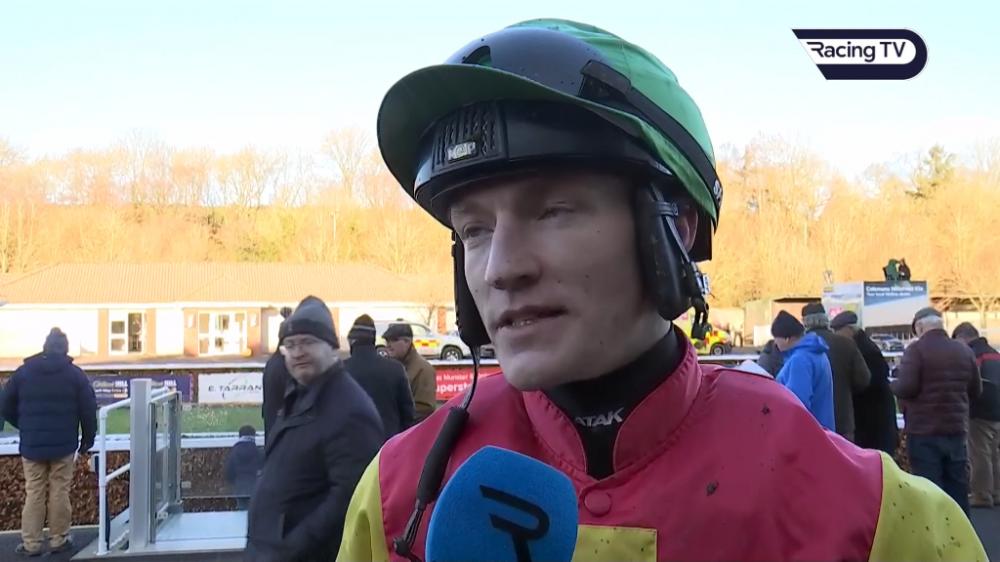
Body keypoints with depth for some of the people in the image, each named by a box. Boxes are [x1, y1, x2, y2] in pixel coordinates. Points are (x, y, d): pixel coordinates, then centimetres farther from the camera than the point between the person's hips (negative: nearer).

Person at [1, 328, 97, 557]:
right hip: (63, 445, -2)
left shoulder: (23, 372, 4)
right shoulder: (75, 374, -1)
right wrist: (87, 441, 9)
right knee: (60, 493, 4)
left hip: (31, 445, 2)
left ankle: (31, 543, 8)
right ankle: (59, 540, 10)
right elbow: (88, 411, -2)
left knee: (34, 494, 6)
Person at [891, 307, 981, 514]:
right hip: (956, 429, 5)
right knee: (958, 489, 13)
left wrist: (891, 385, 1)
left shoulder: (916, 349, -11)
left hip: (924, 431, -5)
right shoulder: (964, 350, 7)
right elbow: (976, 391, 14)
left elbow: (906, 387, -20)